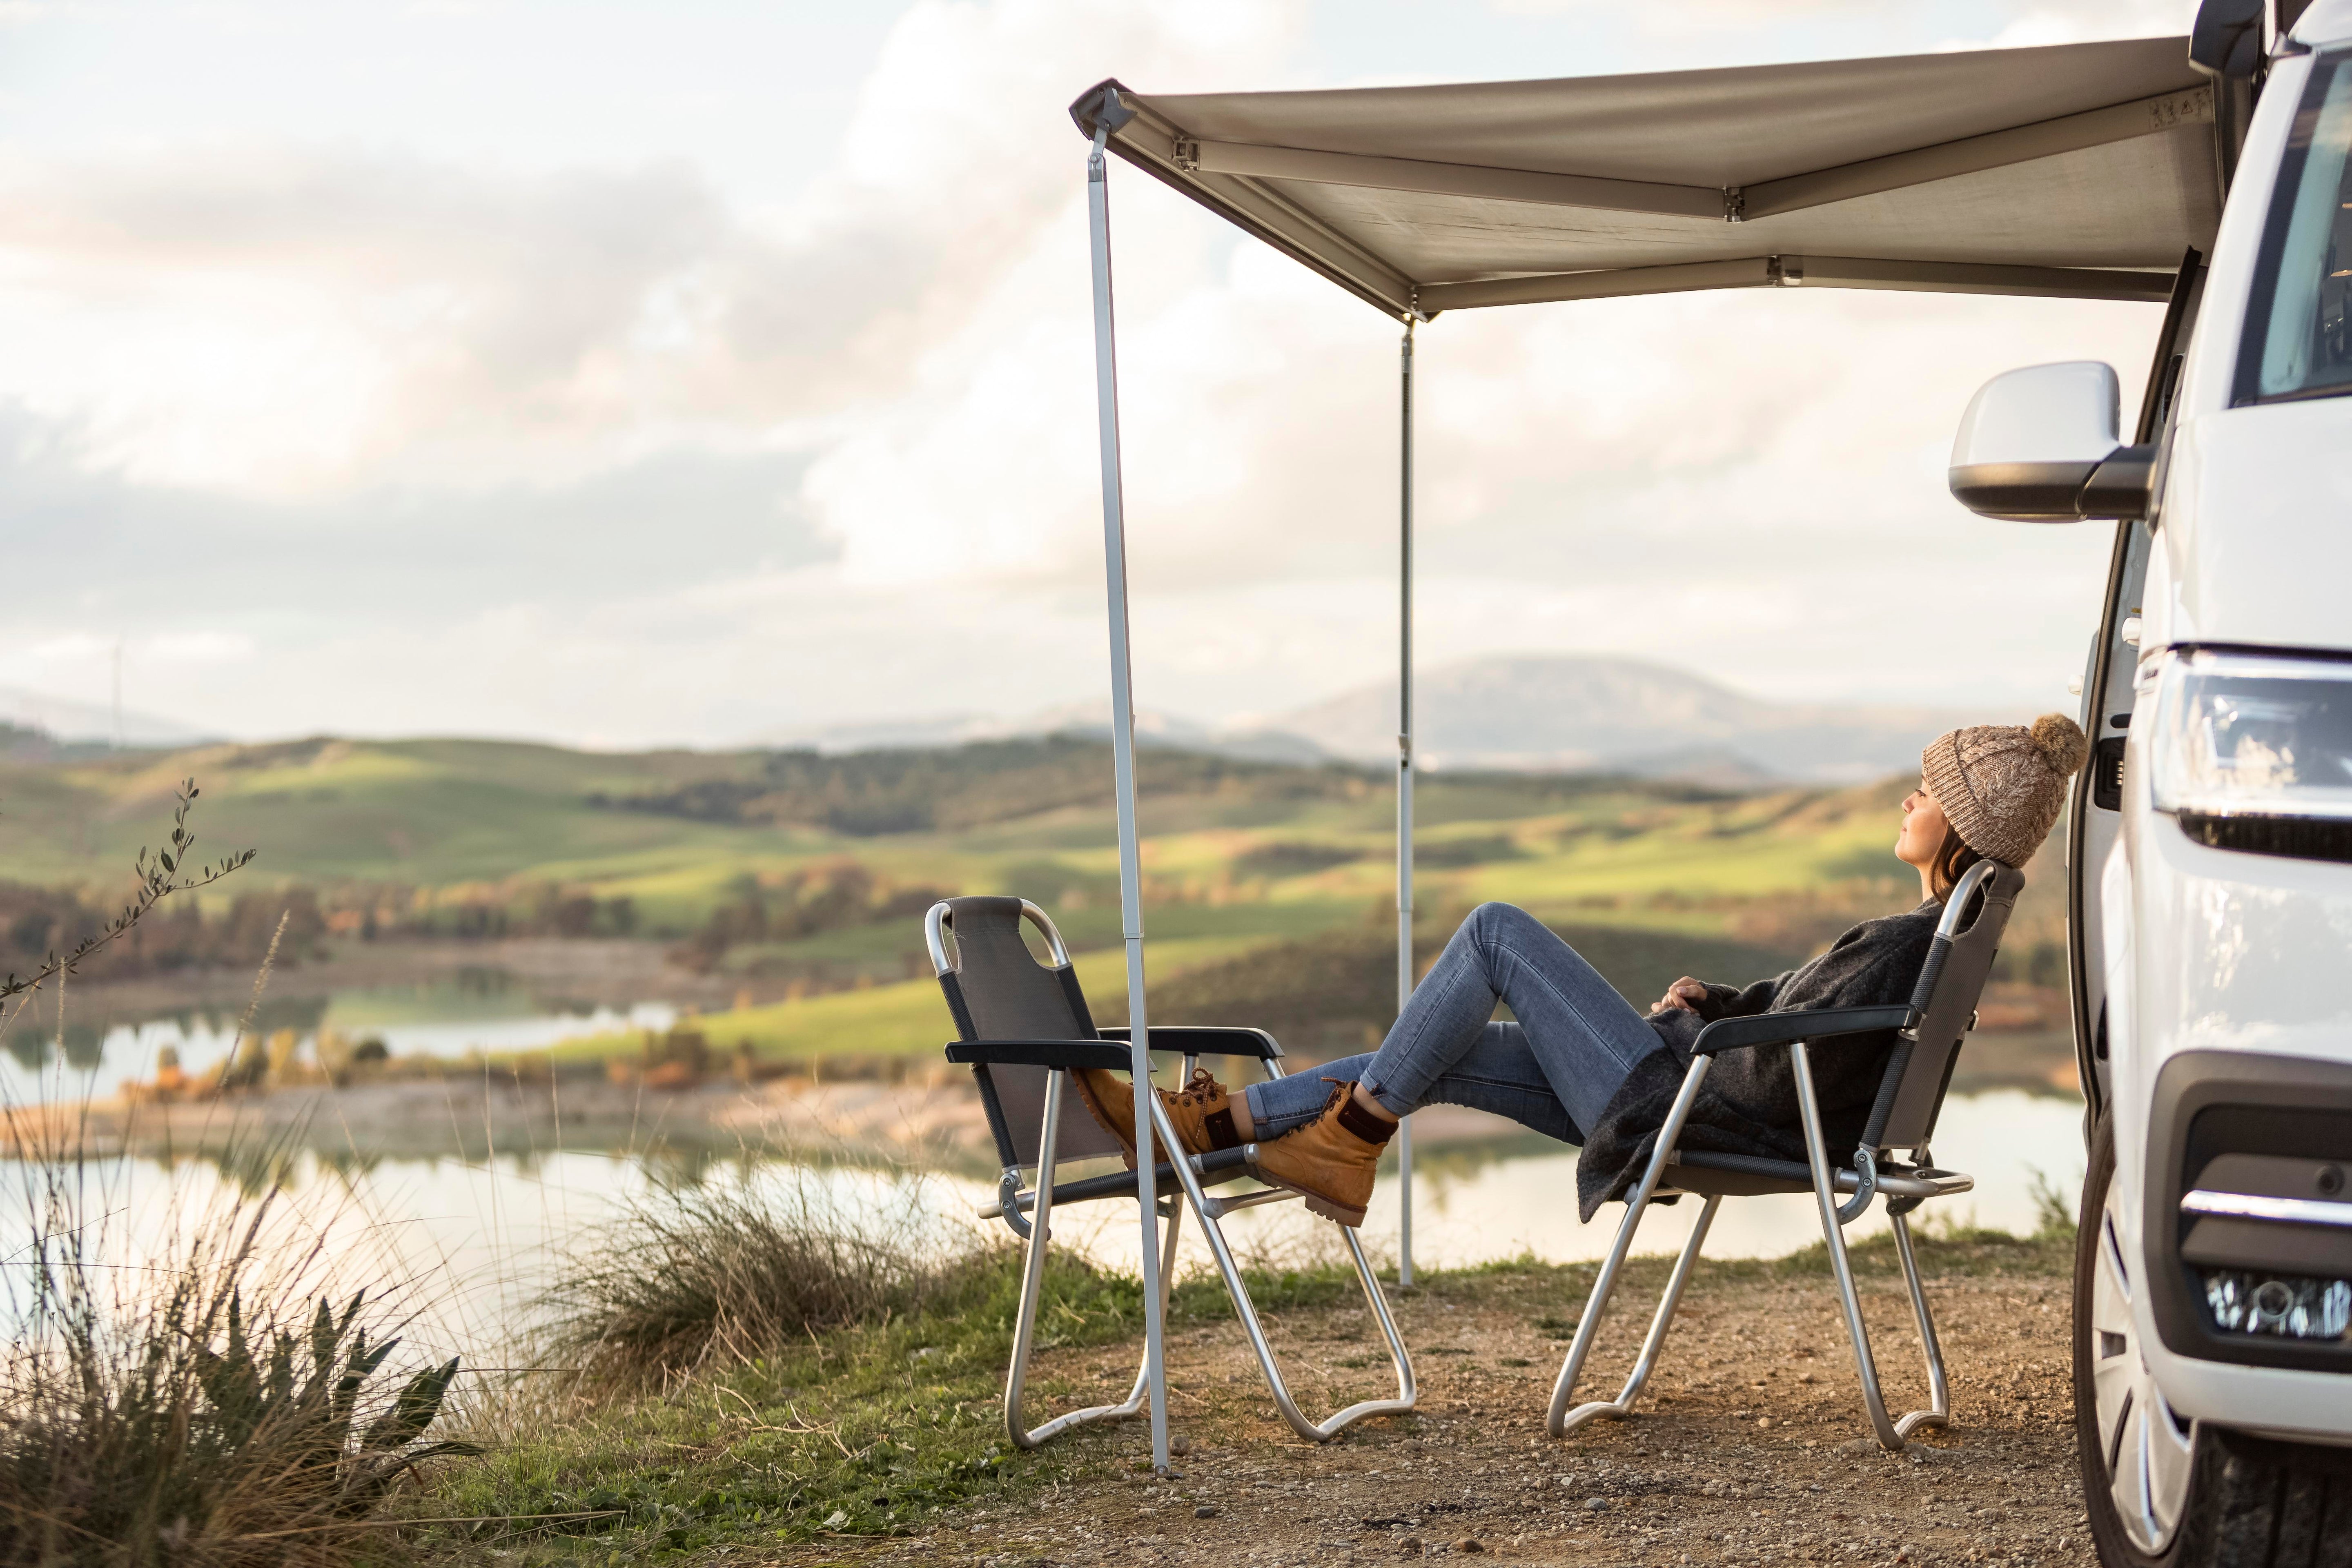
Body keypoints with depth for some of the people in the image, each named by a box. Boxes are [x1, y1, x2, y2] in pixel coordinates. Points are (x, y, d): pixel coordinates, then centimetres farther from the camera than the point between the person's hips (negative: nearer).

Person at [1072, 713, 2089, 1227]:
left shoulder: (1919, 943, -21)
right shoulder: (1945, 928, 10)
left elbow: (1783, 1073, -27)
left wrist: (1684, 1029, -8)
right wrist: (1713, 1002, 8)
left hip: (1692, 1115, -10)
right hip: (1703, 1103, 10)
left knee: (1497, 930, -6)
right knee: (1451, 1053, 12)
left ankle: (1349, 1144, 1)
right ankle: (1208, 1125, 15)